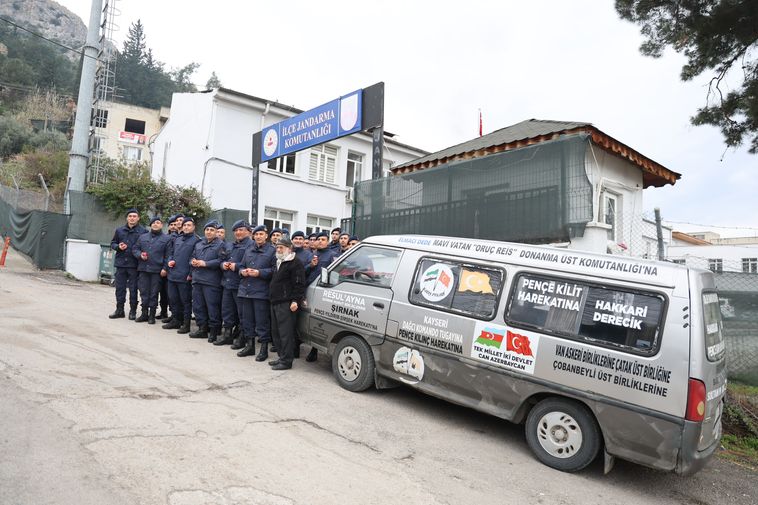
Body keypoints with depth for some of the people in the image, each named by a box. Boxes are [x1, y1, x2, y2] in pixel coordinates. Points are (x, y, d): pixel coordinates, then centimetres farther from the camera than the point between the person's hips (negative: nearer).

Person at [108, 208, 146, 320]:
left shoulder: (142, 231, -3)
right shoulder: (119, 230, 9)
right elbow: (112, 243, 17)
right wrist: (118, 247, -4)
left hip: (134, 265, -4)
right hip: (120, 263, 4)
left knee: (133, 289, 3)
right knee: (120, 288, 10)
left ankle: (133, 311, 14)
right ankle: (119, 310, 21)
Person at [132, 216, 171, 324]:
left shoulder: (167, 239, 3)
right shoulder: (143, 237, 16)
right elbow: (135, 249, 18)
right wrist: (140, 255, -3)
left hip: (157, 270, -4)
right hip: (143, 269, 4)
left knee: (154, 294, 1)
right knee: (143, 292, 7)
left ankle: (152, 315, 10)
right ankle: (144, 313, 18)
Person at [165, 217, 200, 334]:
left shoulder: (196, 240, -6)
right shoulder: (177, 239, 16)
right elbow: (171, 253, 25)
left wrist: (191, 274, -15)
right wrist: (169, 261, 4)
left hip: (185, 277, -7)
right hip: (172, 275, 7)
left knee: (186, 300, 1)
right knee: (174, 299, 15)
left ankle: (186, 323, 9)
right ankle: (178, 320, 28)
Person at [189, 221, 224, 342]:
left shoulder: (220, 245, -4)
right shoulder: (198, 244, 19)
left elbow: (221, 261, -16)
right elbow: (192, 257, 25)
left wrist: (205, 263, -17)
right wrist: (193, 262, 2)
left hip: (211, 282, -7)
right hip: (197, 280, 7)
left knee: (212, 307, -3)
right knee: (197, 306, 12)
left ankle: (214, 331, 8)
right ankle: (202, 328, 24)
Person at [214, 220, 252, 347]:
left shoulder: (251, 245, -9)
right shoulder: (229, 246, 19)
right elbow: (221, 260, 25)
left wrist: (236, 266, -20)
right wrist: (223, 264, 2)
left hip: (240, 285, -8)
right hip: (227, 283, 8)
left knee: (241, 312, 0)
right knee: (226, 310, 14)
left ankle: (242, 338, 12)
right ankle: (227, 335, 26)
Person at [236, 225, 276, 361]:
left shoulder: (272, 250, -3)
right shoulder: (249, 250, 15)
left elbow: (275, 270, -9)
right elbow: (241, 265, 22)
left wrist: (260, 273, -18)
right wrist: (242, 271, 0)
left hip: (261, 292, -6)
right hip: (245, 289, 6)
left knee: (262, 321, -2)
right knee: (247, 319, 13)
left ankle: (264, 348, 8)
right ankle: (249, 345, 26)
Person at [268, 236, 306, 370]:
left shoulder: (295, 264, -9)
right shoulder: (279, 263, 22)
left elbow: (299, 285, -15)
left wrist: (295, 301, -21)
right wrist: (272, 298, 21)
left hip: (287, 304, -10)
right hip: (275, 303, 10)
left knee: (285, 333, -8)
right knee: (276, 332, 14)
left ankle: (286, 361, -3)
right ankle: (282, 357, 23)